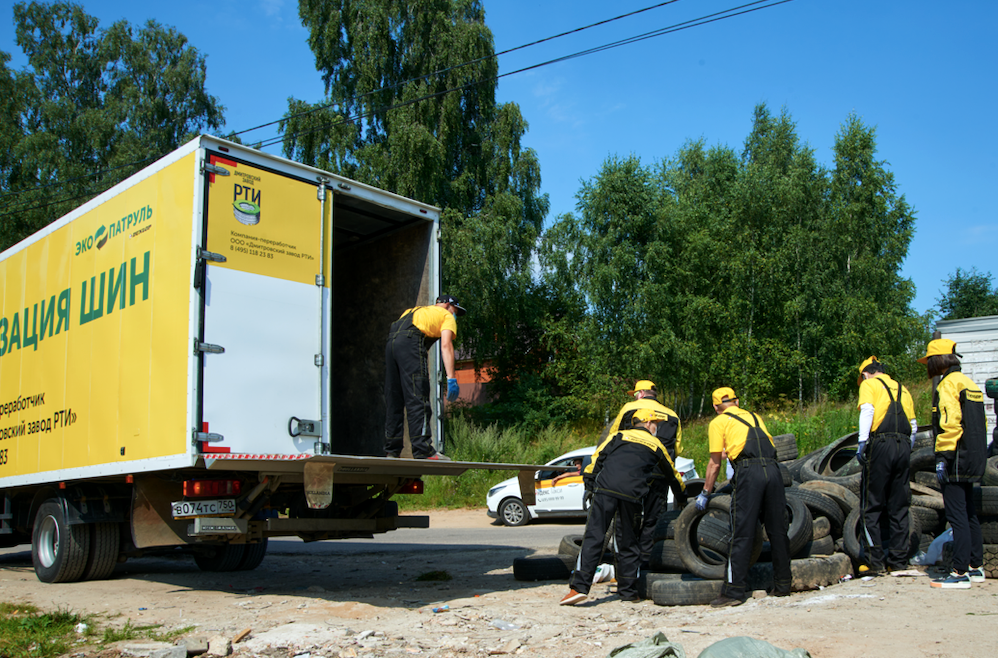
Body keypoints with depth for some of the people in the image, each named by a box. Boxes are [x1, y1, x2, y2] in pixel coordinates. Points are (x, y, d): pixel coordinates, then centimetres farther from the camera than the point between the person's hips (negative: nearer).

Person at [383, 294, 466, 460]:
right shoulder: (446, 316, 17)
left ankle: (392, 450, 12)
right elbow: (446, 345, 0)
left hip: (391, 342, 7)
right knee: (418, 399, -9)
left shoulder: (413, 310, 37)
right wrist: (451, 378, -8)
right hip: (411, 342, -7)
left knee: (393, 401, 10)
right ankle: (423, 450, -14)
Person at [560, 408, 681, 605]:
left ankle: (580, 587, -13)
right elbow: (671, 472, 35)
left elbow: (598, 458, 12)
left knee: (593, 537, -5)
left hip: (605, 488, -1)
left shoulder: (619, 436, 21)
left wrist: (591, 483, 19)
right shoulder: (656, 444, 23)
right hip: (632, 493, 1)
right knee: (628, 542, 14)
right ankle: (628, 591, 18)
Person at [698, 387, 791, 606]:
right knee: (778, 531, 12)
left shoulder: (718, 422, 13)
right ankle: (782, 585, 20)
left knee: (742, 535, -4)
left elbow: (715, 464, 10)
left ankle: (733, 591, -3)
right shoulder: (754, 416, 28)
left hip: (749, 471, -5)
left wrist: (705, 493, 21)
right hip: (773, 469, 5)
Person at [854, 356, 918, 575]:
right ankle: (898, 562, 12)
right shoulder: (902, 389, 23)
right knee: (899, 508, 10)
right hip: (903, 446, 5)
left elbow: (867, 410, -12)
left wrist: (862, 443, -15)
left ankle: (872, 561, -3)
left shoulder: (869, 384, 6)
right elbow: (913, 425, 22)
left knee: (872, 508, 0)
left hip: (880, 445, -5)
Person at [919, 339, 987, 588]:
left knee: (957, 515, -7)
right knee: (969, 513, 17)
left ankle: (960, 573, -6)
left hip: (956, 462, -10)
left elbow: (950, 424, -22)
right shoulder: (969, 384, 16)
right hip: (973, 460, 10)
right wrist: (976, 455, 22)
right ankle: (976, 567, 24)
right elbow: (981, 424, 19)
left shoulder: (948, 385, -13)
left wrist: (942, 457, -20)